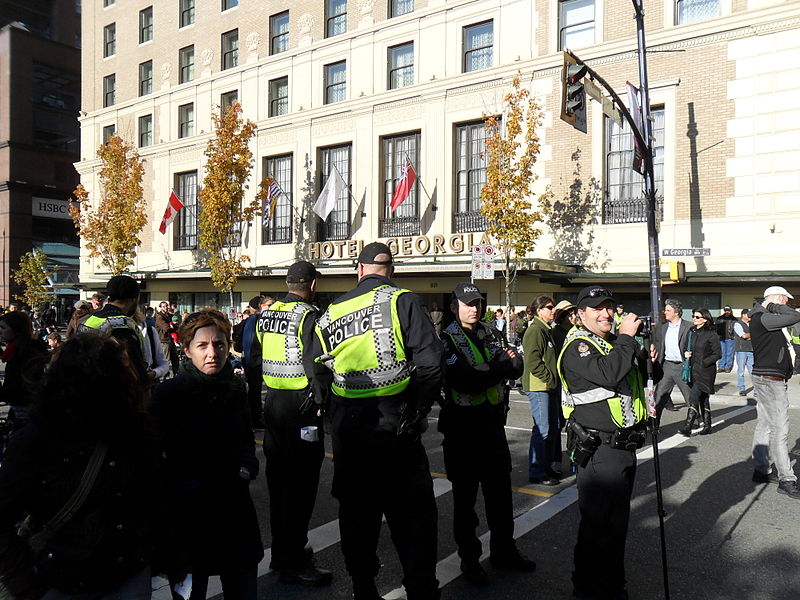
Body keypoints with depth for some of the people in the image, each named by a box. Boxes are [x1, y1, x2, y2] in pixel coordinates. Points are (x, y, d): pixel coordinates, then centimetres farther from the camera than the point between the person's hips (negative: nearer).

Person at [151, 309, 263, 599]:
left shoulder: (236, 390, 3)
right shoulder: (168, 394, -10)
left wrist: (245, 469, -1)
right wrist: (193, 486, -17)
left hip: (235, 508, 4)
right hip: (187, 513, -4)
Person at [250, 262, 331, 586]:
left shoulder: (266, 314, 8)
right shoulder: (308, 316, -14)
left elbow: (255, 357, 14)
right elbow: (315, 363, -22)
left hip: (273, 400, 8)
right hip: (301, 404, -8)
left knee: (278, 477, 17)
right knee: (300, 482, 1)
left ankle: (281, 552, 31)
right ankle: (294, 563, 9)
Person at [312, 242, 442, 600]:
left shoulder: (332, 311, 7)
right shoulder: (402, 301, -6)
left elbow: (318, 370, 9)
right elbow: (429, 361, -14)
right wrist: (419, 413, -2)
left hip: (346, 427, 5)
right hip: (394, 425, -4)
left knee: (356, 511, 17)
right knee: (413, 515, 6)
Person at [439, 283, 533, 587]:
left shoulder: (492, 334, 10)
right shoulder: (446, 339, -10)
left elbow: (517, 366, -1)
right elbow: (464, 381, -24)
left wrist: (488, 369, -20)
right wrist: (501, 367, -13)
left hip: (493, 422, 6)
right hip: (463, 427, -5)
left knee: (500, 490, 16)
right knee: (465, 495, 7)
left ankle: (503, 550, 33)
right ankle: (469, 558, 22)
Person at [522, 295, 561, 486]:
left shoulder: (547, 330, 18)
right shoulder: (535, 330, -12)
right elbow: (533, 361, -20)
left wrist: (555, 381, 15)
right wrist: (550, 378, -16)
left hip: (550, 386, 10)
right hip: (538, 386, -10)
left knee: (553, 427, 13)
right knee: (542, 429, -8)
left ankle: (547, 466, 24)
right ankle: (536, 472, 0)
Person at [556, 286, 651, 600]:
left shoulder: (617, 341, 13)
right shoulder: (577, 347, -14)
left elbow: (638, 379, 25)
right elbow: (608, 374, -31)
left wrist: (648, 359, 5)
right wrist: (626, 338, -20)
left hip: (625, 446, 9)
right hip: (599, 450, -9)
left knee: (618, 522, 21)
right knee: (597, 525, 1)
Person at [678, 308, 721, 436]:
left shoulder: (711, 334, -10)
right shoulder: (692, 332, 10)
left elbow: (717, 354, -10)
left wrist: (704, 363, -16)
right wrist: (686, 353, 1)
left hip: (705, 371, -7)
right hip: (694, 370, 7)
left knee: (693, 397, -15)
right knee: (703, 398, 14)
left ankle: (687, 427, -15)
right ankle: (707, 425, 23)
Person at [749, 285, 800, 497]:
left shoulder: (760, 318, 16)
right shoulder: (763, 318, -15)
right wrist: (774, 306, -9)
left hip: (765, 378, 11)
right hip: (771, 379, -11)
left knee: (764, 425, 14)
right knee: (780, 430, -7)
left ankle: (761, 470, 21)